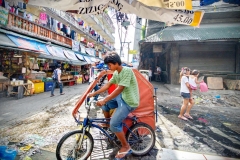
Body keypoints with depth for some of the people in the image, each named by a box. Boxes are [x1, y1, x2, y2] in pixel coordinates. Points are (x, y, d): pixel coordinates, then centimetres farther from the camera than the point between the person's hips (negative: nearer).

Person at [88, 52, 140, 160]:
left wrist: (104, 100, -29)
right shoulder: (116, 73, 5)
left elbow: (119, 89, -28)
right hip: (121, 97, 9)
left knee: (114, 124, -15)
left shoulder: (127, 71, -23)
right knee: (104, 103, 10)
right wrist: (94, 93, 10)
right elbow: (107, 85, 12)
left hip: (129, 101, -9)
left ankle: (126, 147, 6)